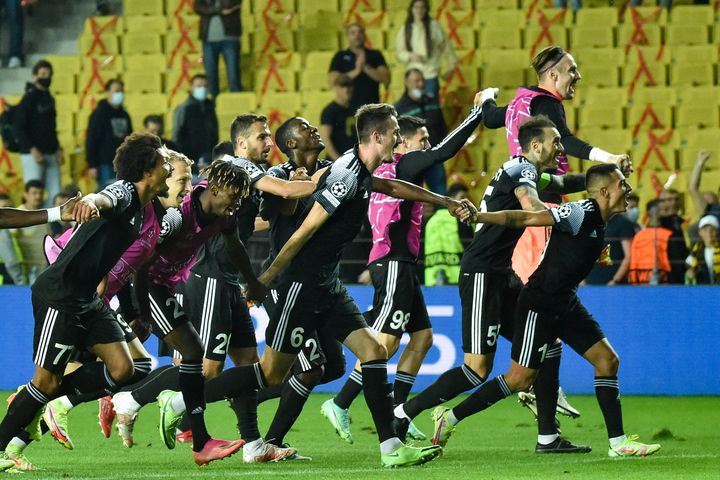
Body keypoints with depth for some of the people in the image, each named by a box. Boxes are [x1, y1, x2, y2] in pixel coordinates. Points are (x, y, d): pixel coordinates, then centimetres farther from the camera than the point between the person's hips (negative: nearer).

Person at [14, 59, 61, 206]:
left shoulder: (49, 98, 16)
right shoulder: (30, 98, -7)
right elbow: (19, 127, -12)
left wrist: (57, 149, 11)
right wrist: (32, 150, -18)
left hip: (51, 154, 8)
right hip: (33, 154, -8)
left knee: (56, 194, 3)